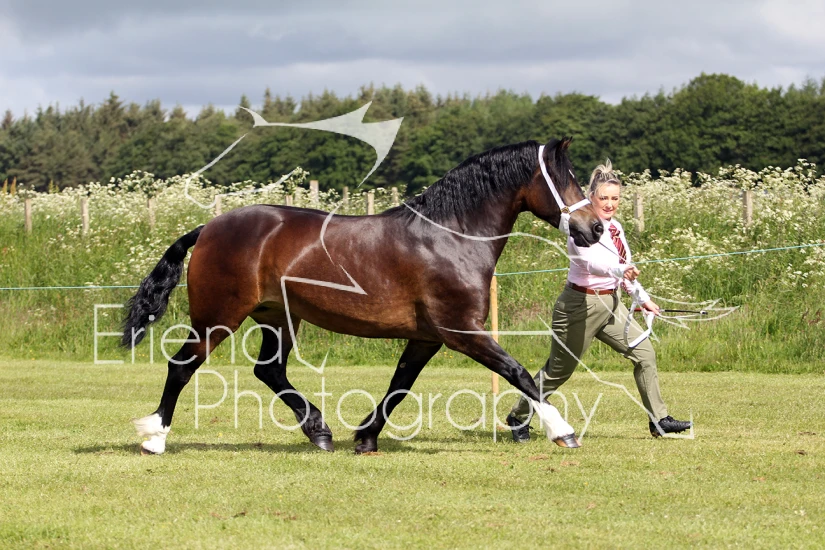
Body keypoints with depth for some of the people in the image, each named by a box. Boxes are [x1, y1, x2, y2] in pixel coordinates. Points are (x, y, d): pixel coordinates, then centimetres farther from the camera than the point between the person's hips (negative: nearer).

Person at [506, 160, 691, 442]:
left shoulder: (615, 227, 8)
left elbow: (625, 270, 20)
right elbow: (591, 261, -38)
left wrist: (642, 297, 18)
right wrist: (620, 270, -55)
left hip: (610, 303, 8)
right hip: (581, 305, -8)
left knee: (644, 352, -3)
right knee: (558, 370, 3)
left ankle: (658, 420, 2)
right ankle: (518, 418, 23)